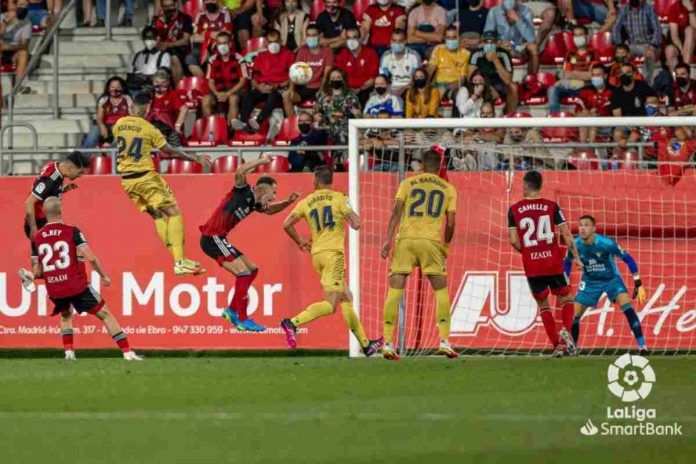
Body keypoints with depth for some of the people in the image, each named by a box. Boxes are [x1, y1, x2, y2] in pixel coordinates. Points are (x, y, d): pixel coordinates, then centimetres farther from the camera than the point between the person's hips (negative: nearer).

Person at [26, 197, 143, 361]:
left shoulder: (36, 238, 4)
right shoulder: (72, 232, -6)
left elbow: (37, 272, 7)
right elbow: (91, 257, -14)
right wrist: (103, 276, 1)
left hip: (53, 291, 3)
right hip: (77, 286, -3)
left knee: (65, 316, 32)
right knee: (105, 315, 8)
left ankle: (68, 352, 13)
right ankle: (127, 352, 3)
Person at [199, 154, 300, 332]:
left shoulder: (255, 203, 14)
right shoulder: (243, 192, -10)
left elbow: (270, 210, 35)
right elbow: (240, 172, -30)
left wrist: (288, 202, 20)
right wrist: (262, 161, -23)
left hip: (219, 239, 10)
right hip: (212, 237, -10)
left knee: (252, 269, 16)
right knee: (243, 272, -15)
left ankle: (232, 311, 23)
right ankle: (242, 320, -11)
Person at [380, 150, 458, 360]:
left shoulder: (408, 183, 11)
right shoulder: (448, 189, 11)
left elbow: (397, 211, 0)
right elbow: (450, 222, 6)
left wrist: (388, 240, -4)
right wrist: (446, 246, 21)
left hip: (405, 240, 0)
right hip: (431, 241, 0)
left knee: (394, 292, 2)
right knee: (441, 291, 11)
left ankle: (388, 343, -4)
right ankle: (444, 341, 1)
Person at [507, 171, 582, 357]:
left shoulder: (514, 210, 0)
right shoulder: (552, 206, -1)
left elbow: (514, 241, -4)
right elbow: (567, 234, -3)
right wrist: (576, 257, 7)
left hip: (531, 267, 0)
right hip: (554, 264, 0)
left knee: (543, 304, 14)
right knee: (566, 298, 16)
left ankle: (557, 345, 6)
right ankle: (566, 330, -11)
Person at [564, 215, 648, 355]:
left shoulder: (606, 243, -28)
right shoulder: (576, 245, -19)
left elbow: (627, 258, -17)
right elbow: (567, 264, 2)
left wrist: (638, 283, -17)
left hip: (611, 279, -3)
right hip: (590, 281, 3)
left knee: (626, 307, -24)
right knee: (574, 315, -4)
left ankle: (642, 345, -22)